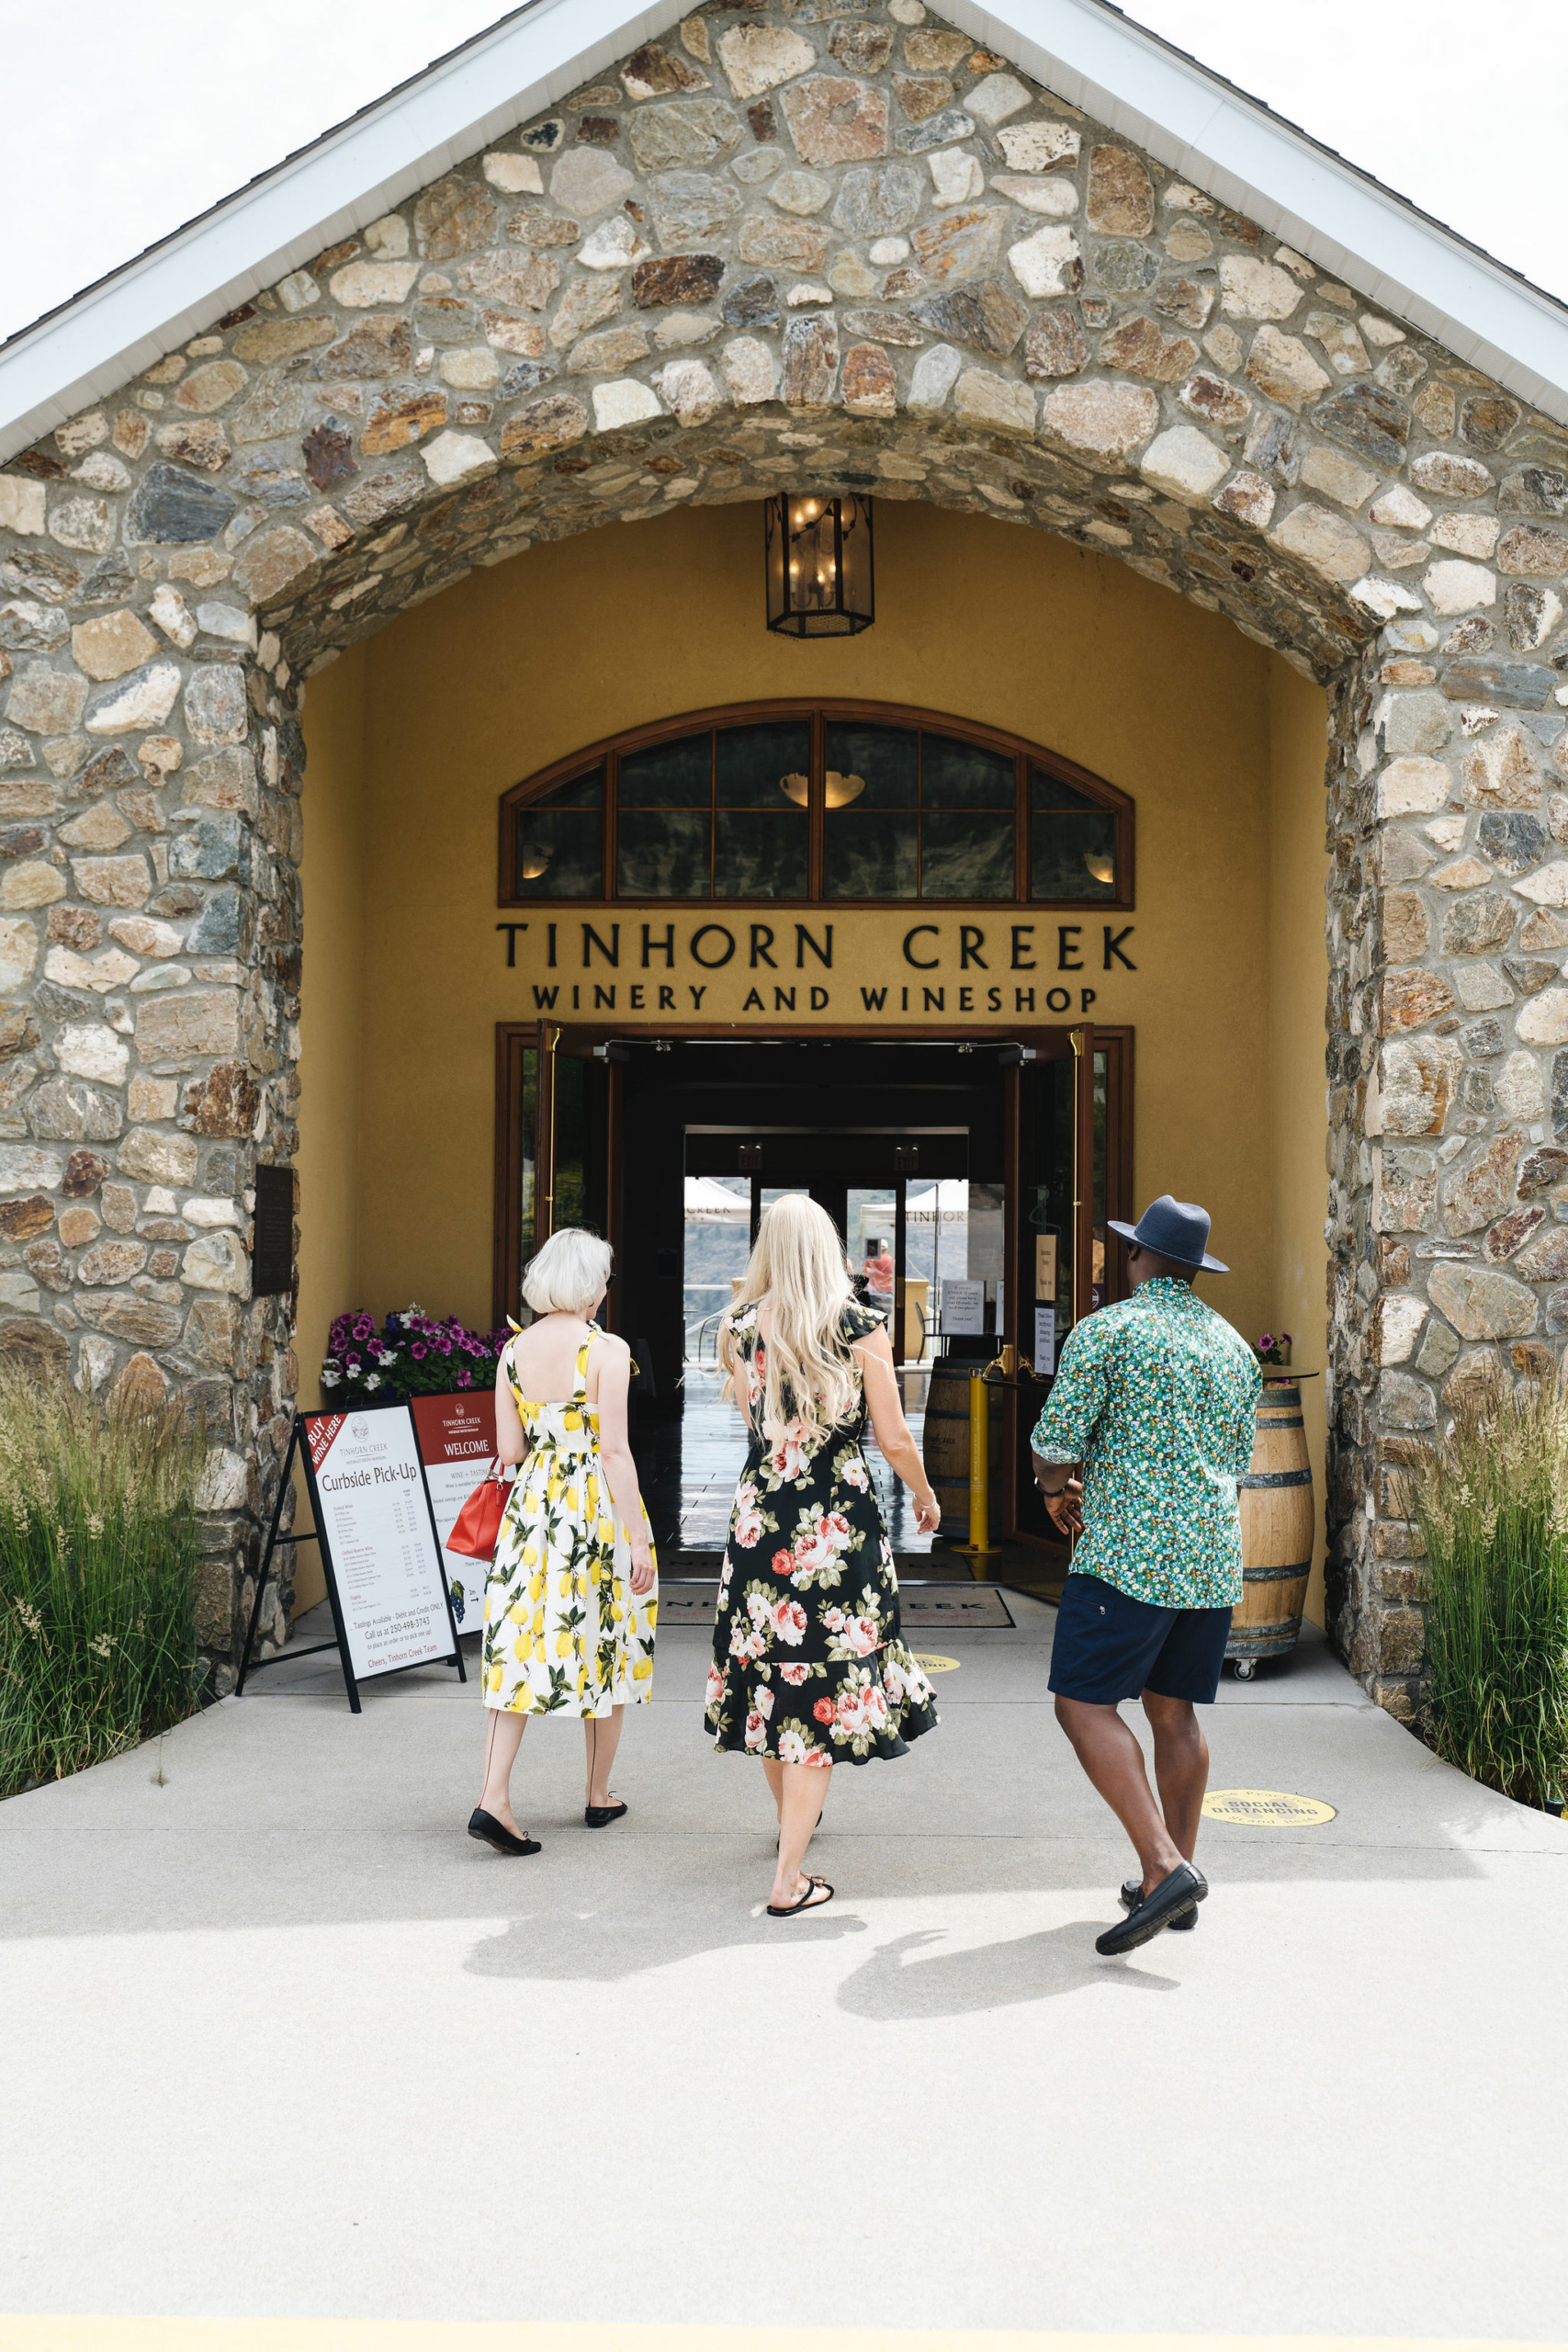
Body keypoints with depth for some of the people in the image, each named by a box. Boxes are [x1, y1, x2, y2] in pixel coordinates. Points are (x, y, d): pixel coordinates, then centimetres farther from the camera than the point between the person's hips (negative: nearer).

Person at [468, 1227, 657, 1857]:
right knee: (602, 1645, 11)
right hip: (597, 1503, -4)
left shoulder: (513, 1351, 3)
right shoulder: (608, 1350, -11)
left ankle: (494, 1798, -8)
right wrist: (637, 1537, -12)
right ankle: (599, 1796, 23)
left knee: (518, 1645, 4)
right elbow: (615, 1450, -15)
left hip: (532, 1499, 4)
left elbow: (509, 1449, 4)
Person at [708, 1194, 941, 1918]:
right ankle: (789, 1879, 0)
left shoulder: (741, 1328, 0)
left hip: (760, 1516, 4)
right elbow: (894, 1438, -4)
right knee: (823, 1684, 1)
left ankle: (791, 1819, 41)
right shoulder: (860, 1327, -7)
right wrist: (925, 1497, 13)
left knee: (770, 1670, 19)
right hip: (839, 1521, -3)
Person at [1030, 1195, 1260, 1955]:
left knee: (1085, 1705, -6)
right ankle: (1176, 1880, 16)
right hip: (1213, 1555, 7)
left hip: (1128, 1551, -7)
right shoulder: (1234, 1346, 14)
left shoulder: (1107, 1329, -6)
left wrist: (1057, 1488, 15)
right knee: (1174, 1712, 13)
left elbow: (1055, 1441, -8)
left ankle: (1164, 1866, -16)